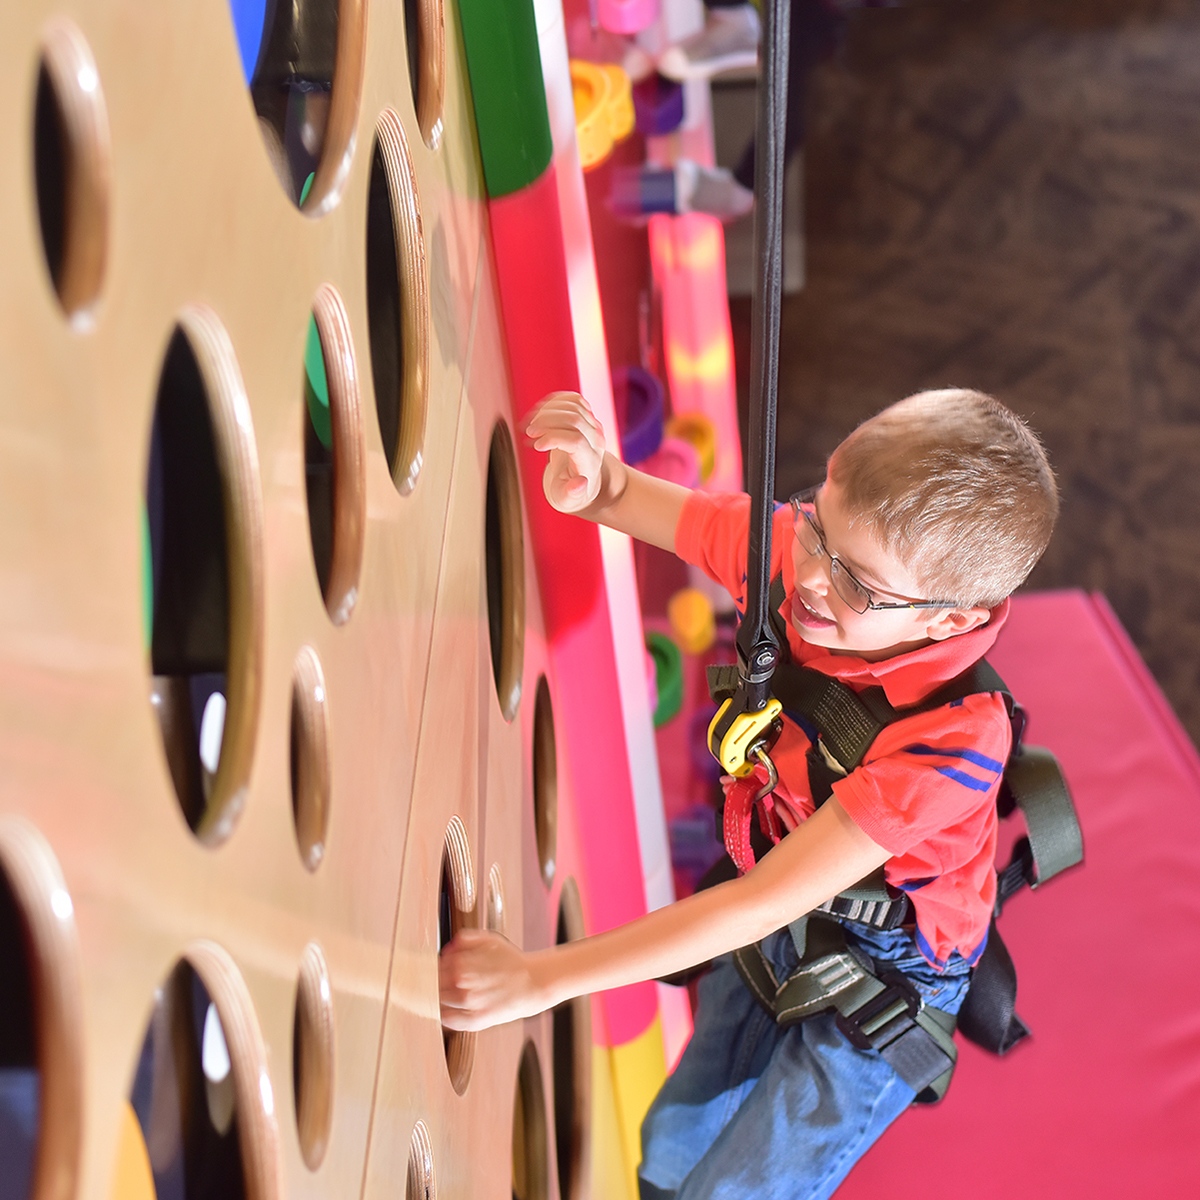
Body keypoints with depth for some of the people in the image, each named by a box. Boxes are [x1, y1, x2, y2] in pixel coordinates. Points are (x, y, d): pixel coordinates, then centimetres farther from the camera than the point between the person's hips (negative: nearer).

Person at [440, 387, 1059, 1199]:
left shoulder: (952, 742, -39)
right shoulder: (789, 549, -24)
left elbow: (762, 904, -37)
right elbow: (635, 503, -10)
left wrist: (540, 978, -36)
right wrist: (591, 479, -37)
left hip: (880, 978, -5)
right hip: (776, 917, 6)